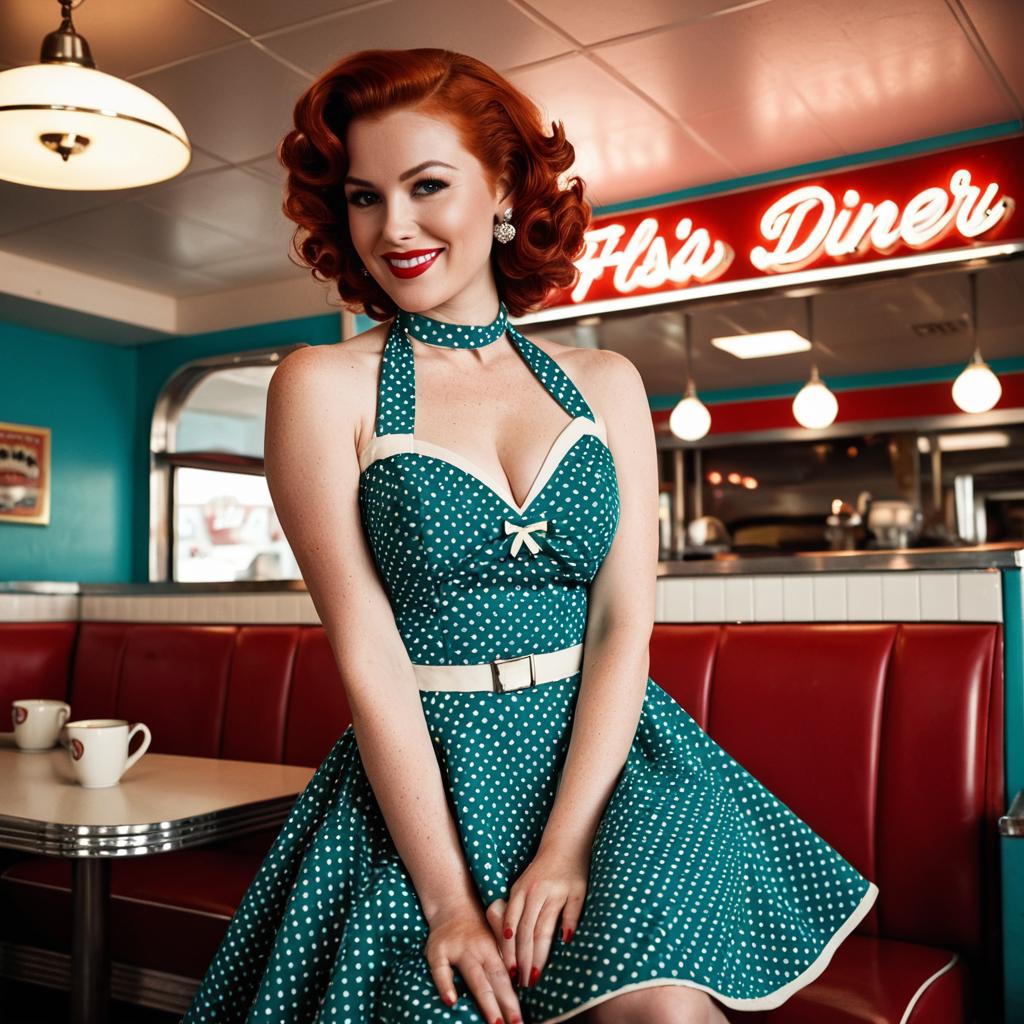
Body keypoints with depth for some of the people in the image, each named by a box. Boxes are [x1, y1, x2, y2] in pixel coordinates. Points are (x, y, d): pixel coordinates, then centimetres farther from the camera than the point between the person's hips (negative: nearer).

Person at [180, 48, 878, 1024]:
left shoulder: (605, 383, 7)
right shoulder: (324, 386, -1)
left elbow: (624, 624, 0)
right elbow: (367, 655, -9)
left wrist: (564, 844, -13)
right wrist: (448, 897, -14)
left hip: (607, 755, 2)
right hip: (422, 774, -1)